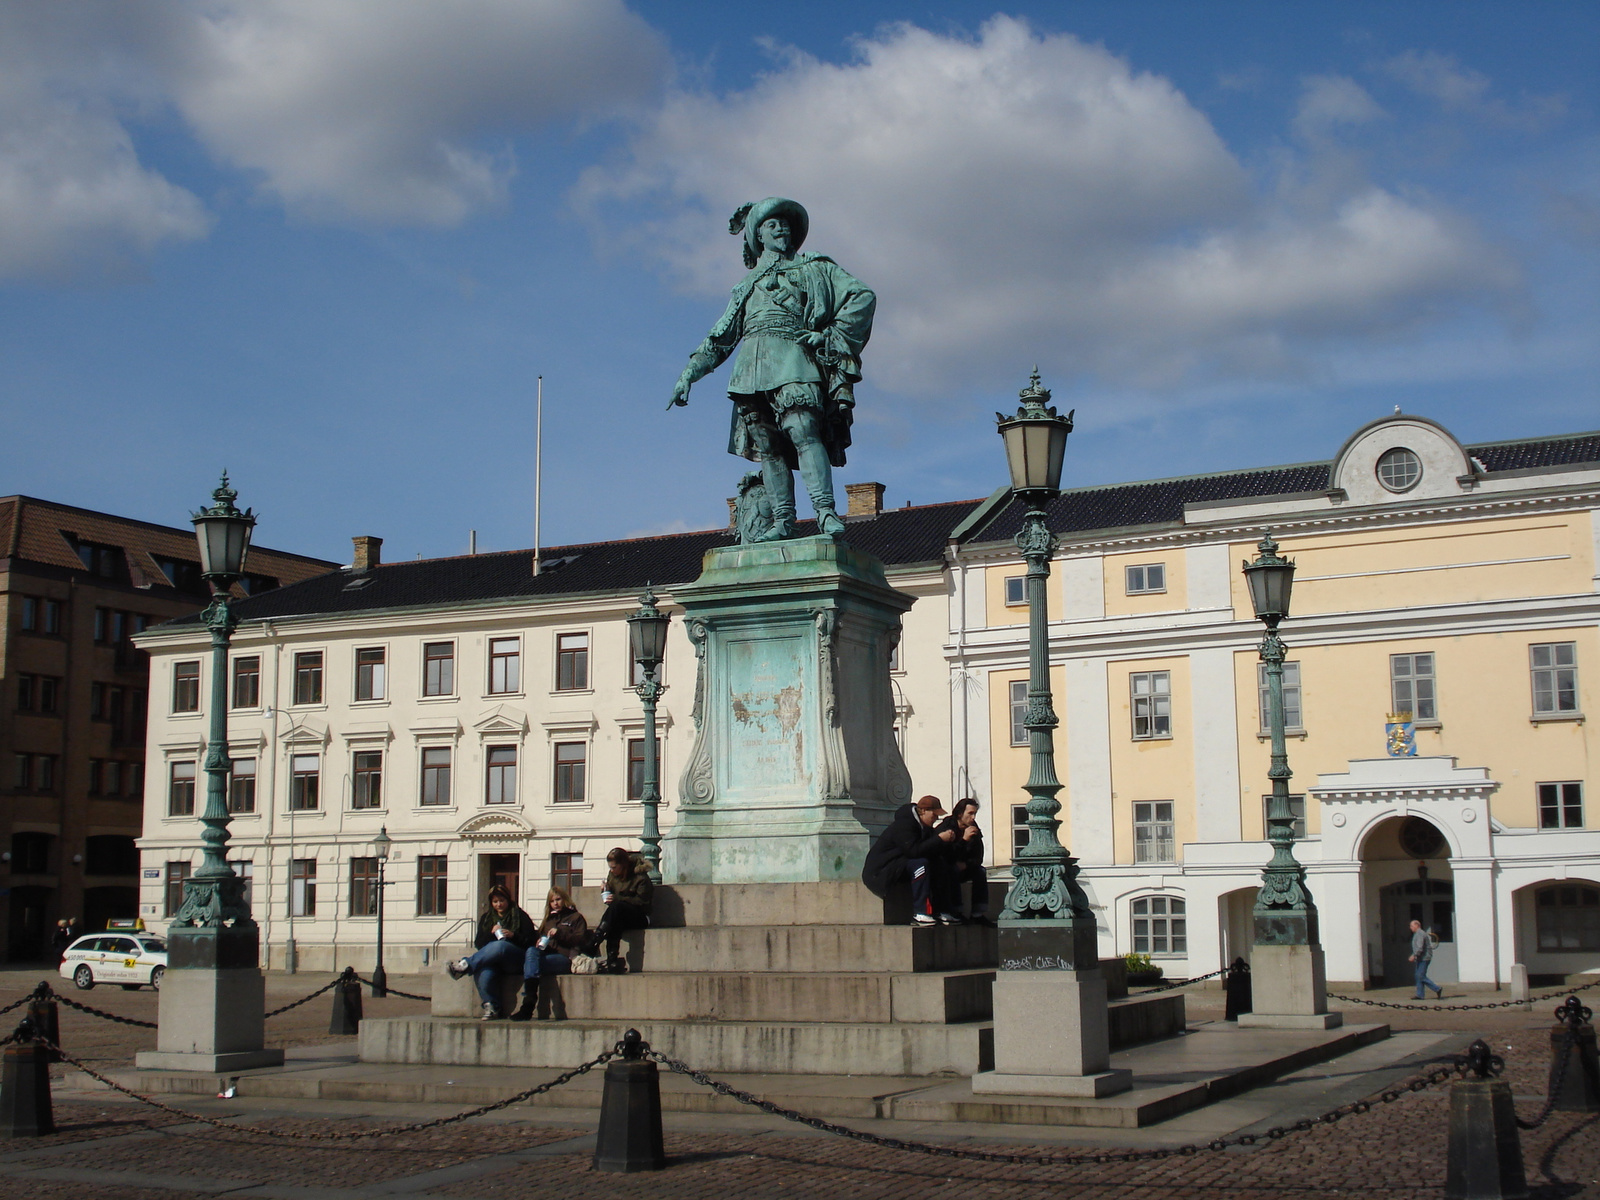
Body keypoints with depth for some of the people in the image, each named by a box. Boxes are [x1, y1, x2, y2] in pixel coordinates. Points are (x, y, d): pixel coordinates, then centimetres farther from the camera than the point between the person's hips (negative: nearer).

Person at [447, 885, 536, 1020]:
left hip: (517, 960, -3)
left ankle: (465, 965, -35)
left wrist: (513, 935, -14)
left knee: (498, 946, -38)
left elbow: (530, 941, 3)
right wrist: (491, 933, -6)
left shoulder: (520, 916, 10)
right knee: (483, 972, -35)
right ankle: (490, 1007, -32)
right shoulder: (486, 918, 20)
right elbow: (478, 944, 12)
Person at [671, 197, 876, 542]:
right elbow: (719, 338, 29)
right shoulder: (747, 286, 30)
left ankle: (826, 512, -31)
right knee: (766, 445, -6)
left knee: (802, 429, -22)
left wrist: (833, 335, -2)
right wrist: (689, 374, 19)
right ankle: (782, 521, -9)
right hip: (751, 367, 4)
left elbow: (862, 296, 9)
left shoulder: (814, 267, 18)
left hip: (792, 358, -4)